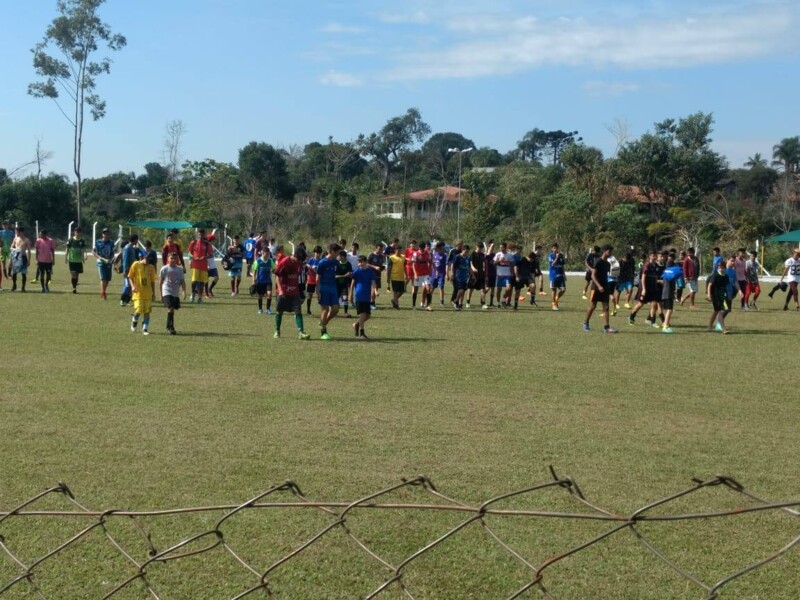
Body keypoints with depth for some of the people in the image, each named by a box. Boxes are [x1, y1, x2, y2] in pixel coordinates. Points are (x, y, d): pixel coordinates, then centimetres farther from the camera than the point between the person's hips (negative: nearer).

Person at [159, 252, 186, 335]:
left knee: (172, 310, 8)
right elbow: (161, 281, 4)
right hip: (167, 292, -4)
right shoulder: (164, 269, -1)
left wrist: (184, 291, -2)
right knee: (170, 309, -16)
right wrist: (161, 294, 4)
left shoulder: (180, 269, 7)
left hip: (176, 293, 4)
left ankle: (169, 327, 22)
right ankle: (170, 328, -14)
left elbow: (182, 281, 10)